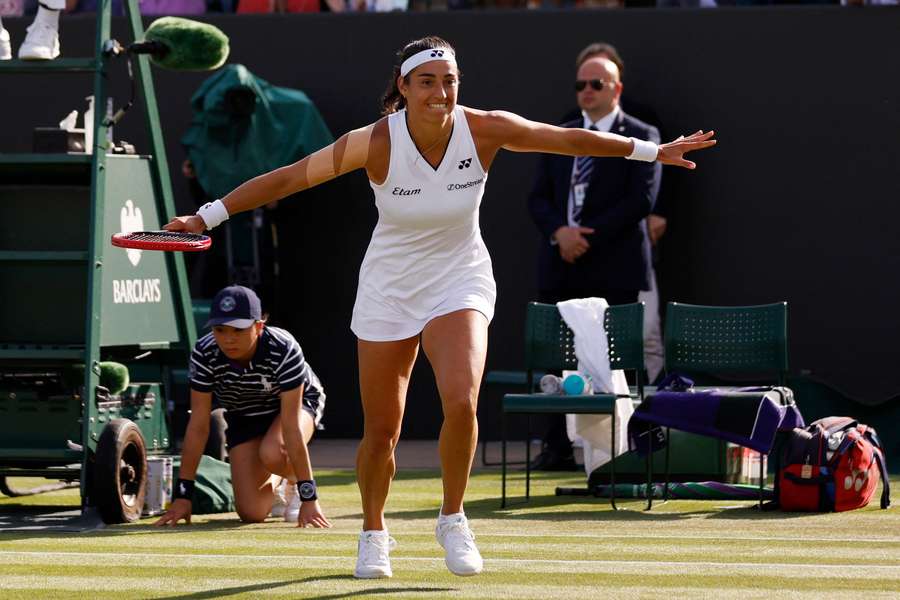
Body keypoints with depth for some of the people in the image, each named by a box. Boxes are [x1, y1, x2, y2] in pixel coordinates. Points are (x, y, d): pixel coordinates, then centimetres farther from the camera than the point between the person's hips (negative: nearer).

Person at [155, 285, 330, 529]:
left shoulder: (284, 350, -36)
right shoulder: (205, 354, -28)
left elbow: (291, 425, -37)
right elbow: (198, 426, -22)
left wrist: (309, 498, -37)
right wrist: (182, 495, -23)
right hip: (243, 415, 3)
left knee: (273, 454, -38)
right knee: (251, 512, -12)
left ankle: (295, 481, 0)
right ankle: (272, 483, 25)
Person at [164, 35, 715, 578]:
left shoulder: (485, 130, -15)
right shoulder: (375, 143, -20)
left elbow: (571, 140, -3)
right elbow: (287, 179, -16)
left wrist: (656, 151, 1)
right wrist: (206, 217, -19)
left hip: (459, 283, 0)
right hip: (389, 288, 0)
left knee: (461, 401, -24)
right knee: (381, 431, 4)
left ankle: (453, 519, 0)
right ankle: (374, 532, 33)